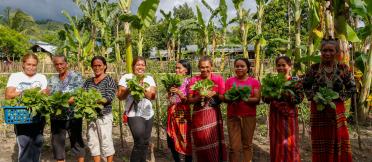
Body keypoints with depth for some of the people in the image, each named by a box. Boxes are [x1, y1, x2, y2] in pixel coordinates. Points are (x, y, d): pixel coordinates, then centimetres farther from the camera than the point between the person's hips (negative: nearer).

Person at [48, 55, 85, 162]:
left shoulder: (76, 77, -3)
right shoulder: (52, 80, 12)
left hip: (73, 116, -4)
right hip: (56, 117, 5)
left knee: (77, 142, 7)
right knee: (57, 142, 11)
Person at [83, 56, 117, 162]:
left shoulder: (109, 80, -1)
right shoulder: (88, 82, 13)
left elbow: (109, 98, -12)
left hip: (104, 115, -5)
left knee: (106, 142, 0)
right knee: (93, 142, 8)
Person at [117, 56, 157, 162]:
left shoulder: (149, 78, 8)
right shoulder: (126, 77, -1)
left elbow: (153, 96, -2)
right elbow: (120, 96, -4)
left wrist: (142, 89, -18)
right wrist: (129, 89, -21)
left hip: (148, 114, 5)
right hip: (134, 114, -5)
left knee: (145, 142, 13)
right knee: (140, 142, -15)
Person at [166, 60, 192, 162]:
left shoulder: (188, 82, -6)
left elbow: (188, 100, -11)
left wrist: (179, 93, -23)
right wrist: (169, 90, -1)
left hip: (182, 113, -6)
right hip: (172, 112, 7)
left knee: (185, 140, -2)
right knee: (171, 140, 11)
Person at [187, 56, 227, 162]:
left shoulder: (218, 79, 0)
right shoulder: (194, 80, 1)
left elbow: (223, 98, 2)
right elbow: (189, 99, 3)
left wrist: (214, 94, -16)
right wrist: (199, 97, -16)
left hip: (213, 114, 0)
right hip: (198, 115, 1)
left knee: (214, 142, -1)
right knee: (201, 143, 5)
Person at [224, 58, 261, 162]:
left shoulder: (254, 82, 3)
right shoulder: (229, 81, 6)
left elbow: (257, 99, -4)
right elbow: (225, 98, 2)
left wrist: (245, 99, -20)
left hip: (249, 117, 0)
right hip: (233, 117, 0)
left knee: (247, 145, 6)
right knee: (234, 147, -1)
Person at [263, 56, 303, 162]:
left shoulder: (295, 82, -3)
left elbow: (299, 98, -13)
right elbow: (265, 99, 6)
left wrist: (286, 93, -21)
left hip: (289, 116, -3)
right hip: (275, 116, 3)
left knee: (289, 143, 3)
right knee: (276, 143, 11)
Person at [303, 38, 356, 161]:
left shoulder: (343, 68, -3)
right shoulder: (314, 68, -5)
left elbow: (352, 88, 4)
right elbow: (305, 85, 7)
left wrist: (339, 98, -9)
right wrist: (313, 97, -6)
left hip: (337, 110, 1)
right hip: (318, 110, 0)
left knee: (338, 141, 7)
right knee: (320, 143, 7)